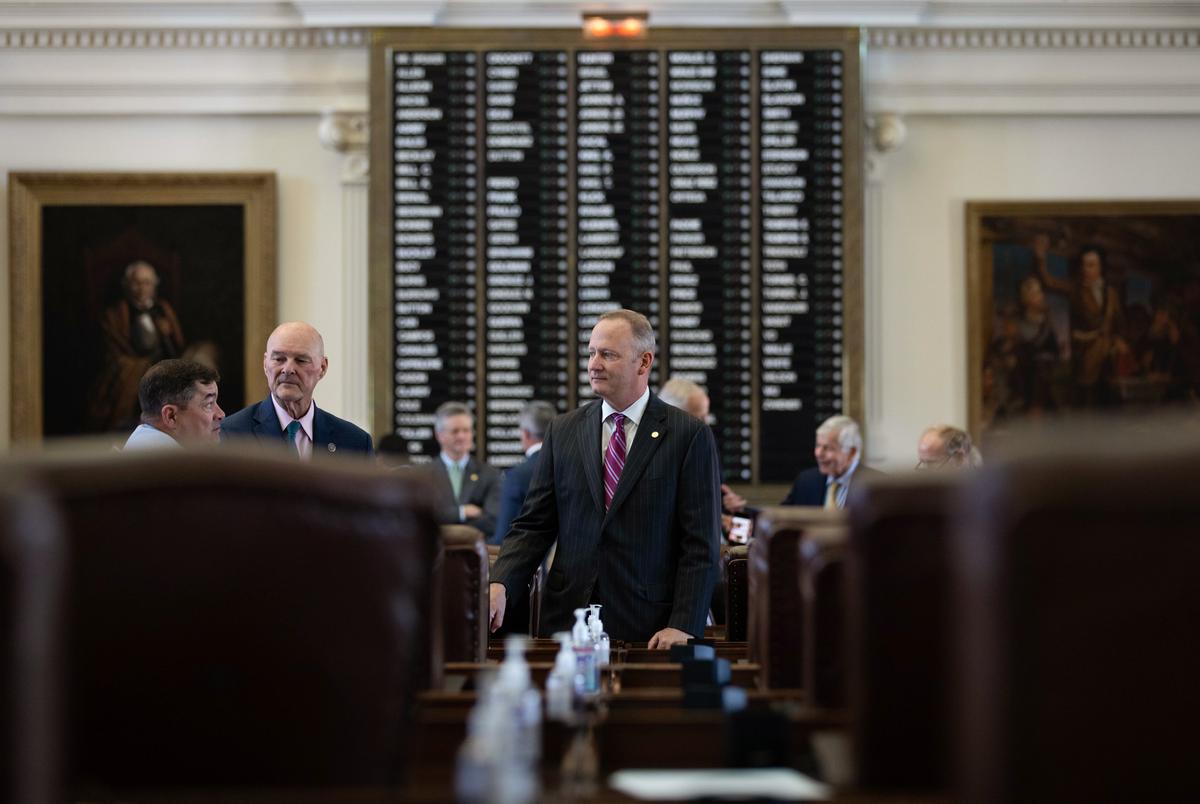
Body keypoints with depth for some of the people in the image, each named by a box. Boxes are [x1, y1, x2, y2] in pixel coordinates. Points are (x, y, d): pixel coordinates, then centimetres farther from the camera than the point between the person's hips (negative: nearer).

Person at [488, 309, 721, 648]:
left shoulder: (689, 435, -2)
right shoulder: (563, 430, 10)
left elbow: (700, 544, -5)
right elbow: (533, 526, 8)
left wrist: (683, 627, -14)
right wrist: (500, 585, -10)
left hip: (649, 631, -3)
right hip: (568, 620, 3)